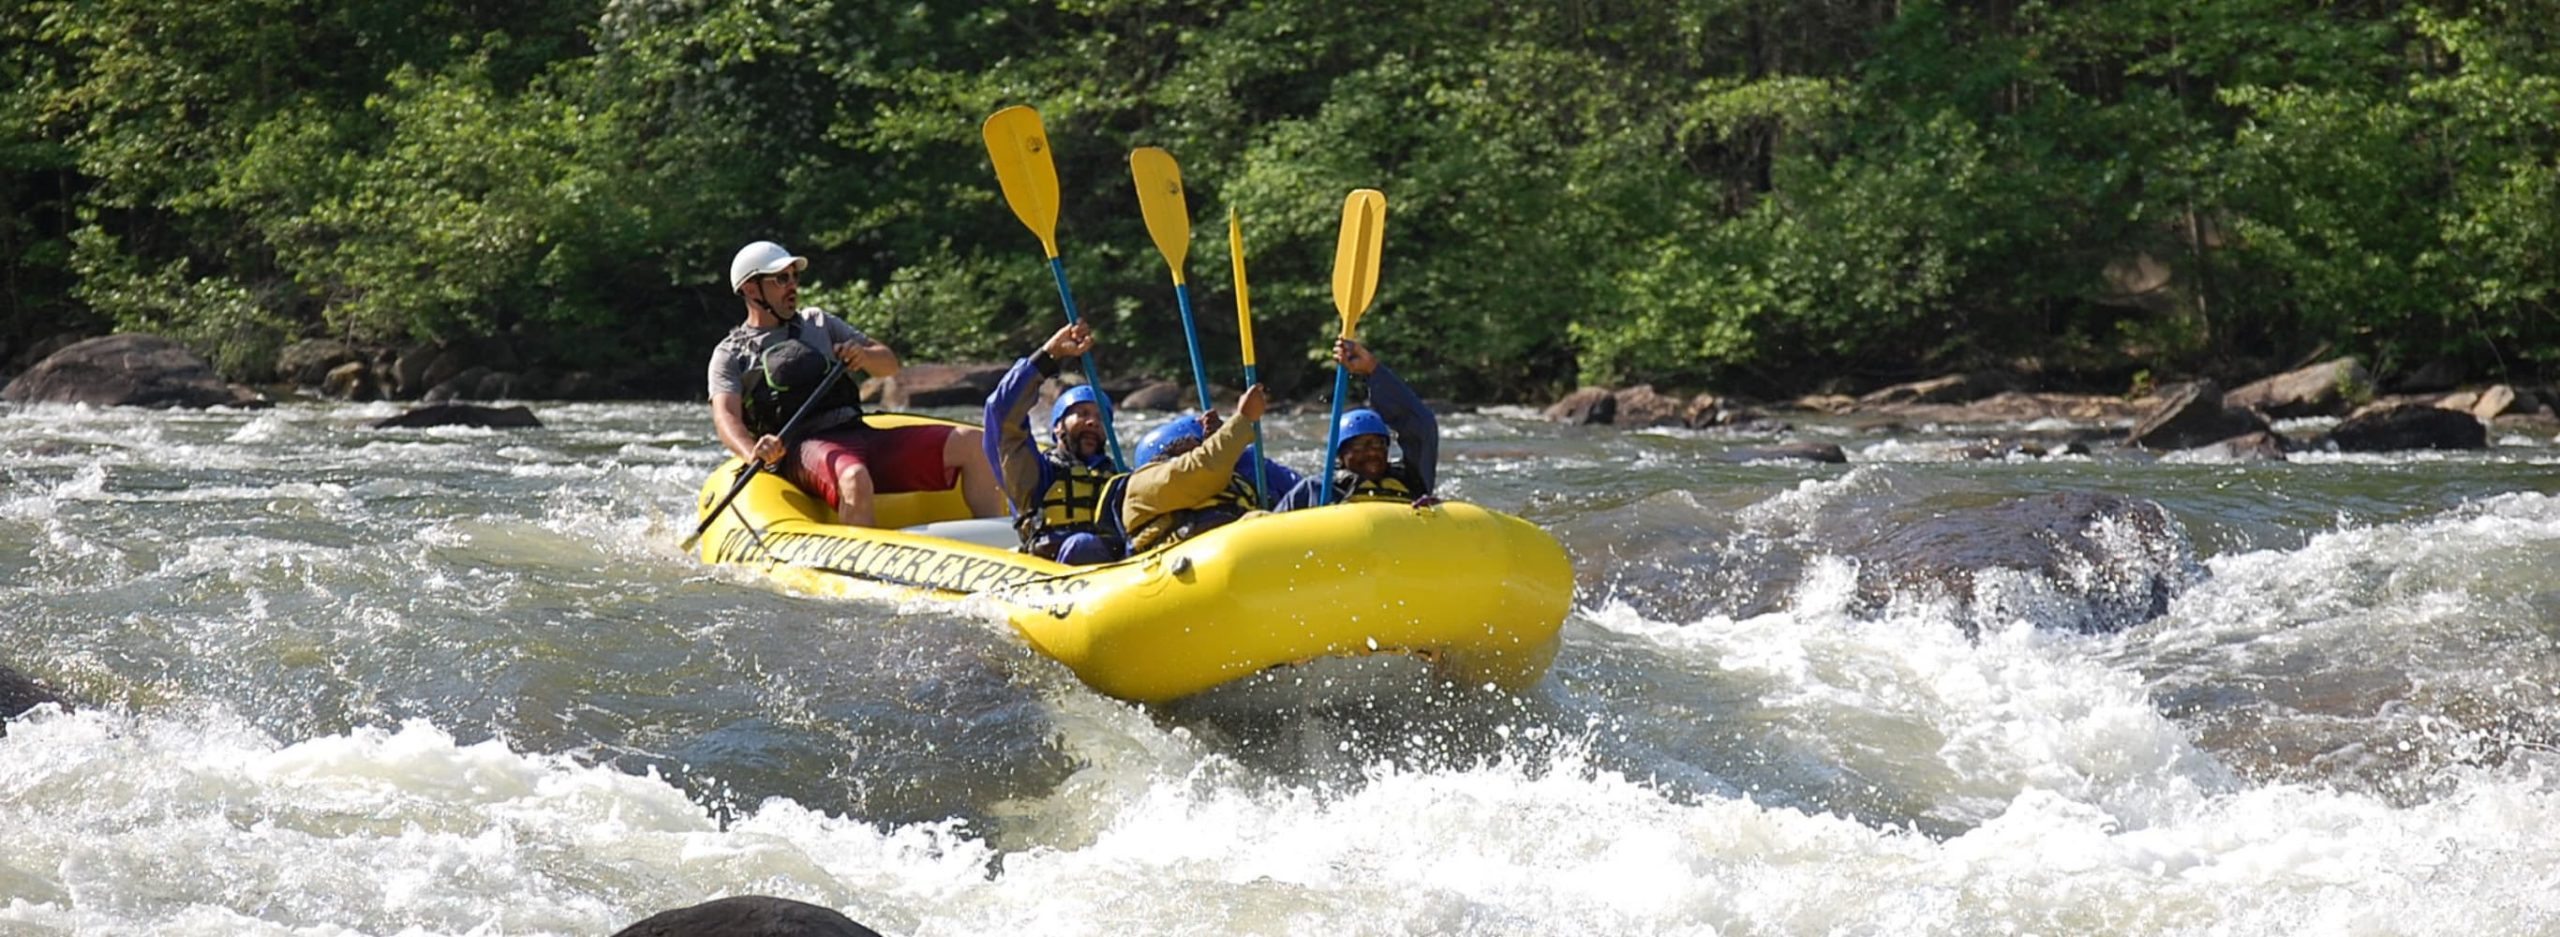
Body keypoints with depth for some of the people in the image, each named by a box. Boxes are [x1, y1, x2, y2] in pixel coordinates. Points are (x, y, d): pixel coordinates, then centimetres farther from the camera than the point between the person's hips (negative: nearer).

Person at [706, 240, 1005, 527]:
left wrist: (864, 356, -3)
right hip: (804, 448, -5)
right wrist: (753, 453, -30)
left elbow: (891, 363, 22)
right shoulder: (731, 354, 11)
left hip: (861, 434, 5)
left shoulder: (818, 324, 25)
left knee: (971, 442, -12)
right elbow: (725, 416, -7)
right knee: (854, 480, -41)